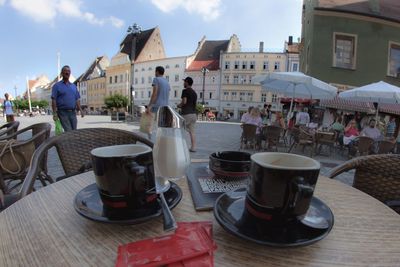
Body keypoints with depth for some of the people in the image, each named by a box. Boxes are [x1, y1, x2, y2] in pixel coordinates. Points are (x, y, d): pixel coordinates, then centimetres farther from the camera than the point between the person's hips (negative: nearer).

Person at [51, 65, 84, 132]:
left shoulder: (73, 86, 17)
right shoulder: (57, 86, 2)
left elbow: (77, 99, 15)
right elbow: (53, 100, -4)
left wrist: (81, 110, 4)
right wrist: (54, 113, -12)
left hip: (73, 112, 5)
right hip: (63, 112, -4)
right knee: (68, 131, -13)